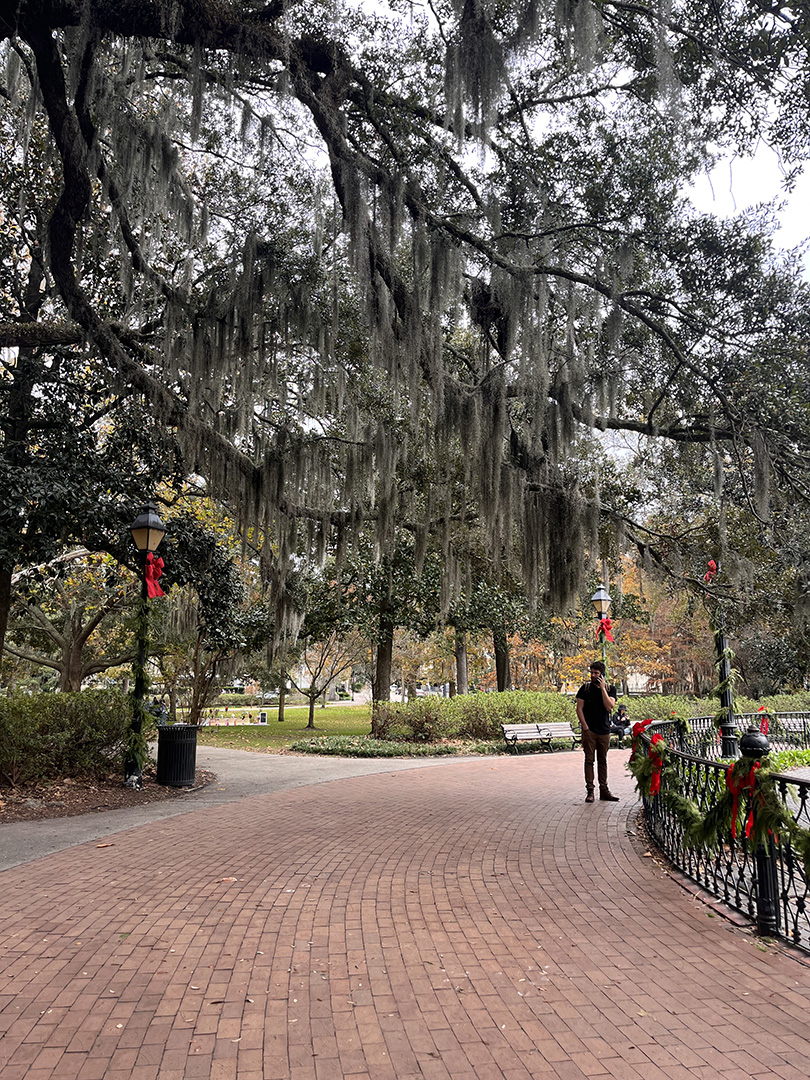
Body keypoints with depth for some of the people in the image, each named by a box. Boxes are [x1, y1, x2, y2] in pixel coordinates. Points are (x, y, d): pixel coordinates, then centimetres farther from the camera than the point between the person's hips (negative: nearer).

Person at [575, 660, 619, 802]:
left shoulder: (610, 689, 5)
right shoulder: (585, 688, 2)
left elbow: (610, 707, -11)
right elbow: (579, 709, 1)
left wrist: (603, 688, -13)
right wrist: (585, 726, -8)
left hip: (604, 731, 2)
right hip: (589, 731, -1)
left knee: (603, 761, 8)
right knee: (589, 760, -1)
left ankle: (604, 790, 14)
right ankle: (590, 791, 3)